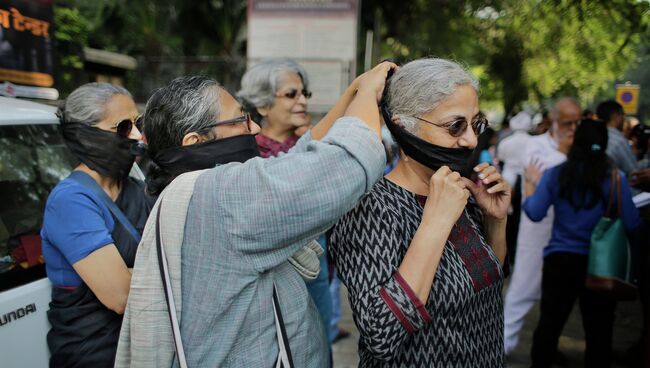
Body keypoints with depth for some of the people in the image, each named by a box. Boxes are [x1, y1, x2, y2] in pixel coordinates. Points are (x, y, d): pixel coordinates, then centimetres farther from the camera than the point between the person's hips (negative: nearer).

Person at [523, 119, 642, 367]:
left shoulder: (554, 175, -7)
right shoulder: (615, 179, -10)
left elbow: (535, 213, -2)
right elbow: (632, 225, -8)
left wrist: (531, 184, 12)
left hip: (560, 260, 1)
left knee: (549, 324, 13)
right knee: (599, 330, 12)